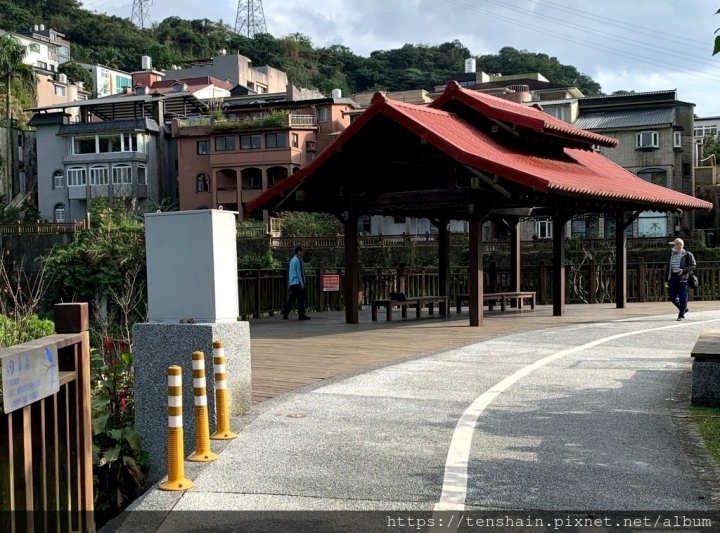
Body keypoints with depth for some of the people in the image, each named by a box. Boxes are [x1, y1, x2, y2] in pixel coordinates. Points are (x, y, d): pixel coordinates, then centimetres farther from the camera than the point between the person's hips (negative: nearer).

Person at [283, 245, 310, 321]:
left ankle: (285, 314, 10)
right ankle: (301, 315, -5)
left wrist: (289, 283, 22)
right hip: (298, 283, -9)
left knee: (290, 299, 11)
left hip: (292, 283, 9)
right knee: (301, 299, -5)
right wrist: (302, 283, -14)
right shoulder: (298, 260, -11)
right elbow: (299, 272, -15)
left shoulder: (292, 260, 16)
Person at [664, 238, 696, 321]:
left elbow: (693, 266, -6)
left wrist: (683, 270, -22)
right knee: (672, 297, 5)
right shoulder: (672, 255, 15)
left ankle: (682, 315, 3)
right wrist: (666, 280, 12)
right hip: (673, 279, 6)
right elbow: (667, 268, 17)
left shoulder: (687, 255, -2)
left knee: (682, 297, -4)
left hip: (683, 279, -6)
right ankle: (684, 309, 27)